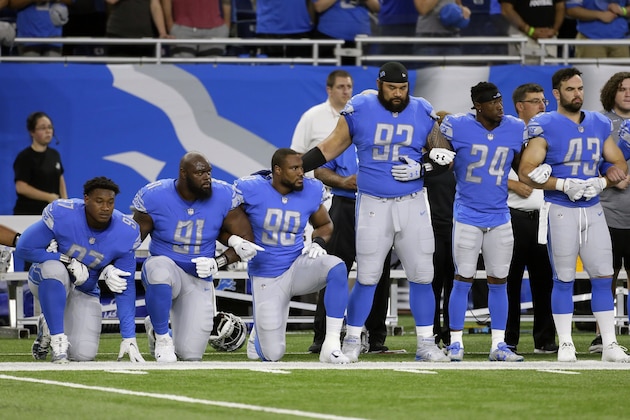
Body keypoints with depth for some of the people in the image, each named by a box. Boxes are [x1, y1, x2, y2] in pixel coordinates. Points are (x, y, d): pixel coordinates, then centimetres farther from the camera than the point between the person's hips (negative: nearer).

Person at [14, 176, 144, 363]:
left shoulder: (126, 233, -17)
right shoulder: (62, 214, -27)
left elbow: (125, 287, -12)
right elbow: (24, 248, -21)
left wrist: (129, 337, -15)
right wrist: (70, 262, -26)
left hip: (85, 291, 3)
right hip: (47, 283, -3)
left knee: (84, 355, -14)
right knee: (54, 268, -40)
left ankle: (49, 326, 20)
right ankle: (58, 339, -22)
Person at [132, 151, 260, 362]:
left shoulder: (223, 197, -12)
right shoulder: (154, 197, -16)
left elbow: (246, 242, -4)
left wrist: (218, 262, -19)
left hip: (199, 280, 3)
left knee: (191, 354, -3)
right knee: (160, 271, -44)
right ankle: (161, 336, -15)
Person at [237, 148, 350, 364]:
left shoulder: (310, 191, -5)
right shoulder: (252, 190, -14)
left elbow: (324, 224, 14)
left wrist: (318, 242, -7)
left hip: (297, 266, 2)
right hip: (266, 278, -2)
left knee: (336, 267, -32)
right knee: (272, 355, -5)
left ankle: (331, 345, -26)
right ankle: (259, 332, 37)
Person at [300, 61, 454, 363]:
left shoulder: (422, 114, 2)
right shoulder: (359, 111, -4)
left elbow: (443, 156, 8)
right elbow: (327, 150, 5)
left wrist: (420, 168, -12)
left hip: (411, 204, 2)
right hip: (372, 205, -2)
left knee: (421, 275, 2)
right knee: (367, 277, -2)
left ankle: (426, 344, 11)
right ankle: (352, 342, 11)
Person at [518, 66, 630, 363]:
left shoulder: (599, 125, 9)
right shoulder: (545, 127, -7)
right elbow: (526, 172, -12)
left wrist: (600, 182, -7)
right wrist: (565, 185, -19)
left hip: (593, 210, 5)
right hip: (561, 210, -5)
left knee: (603, 277, 1)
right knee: (564, 279, 1)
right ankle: (565, 345, 8)